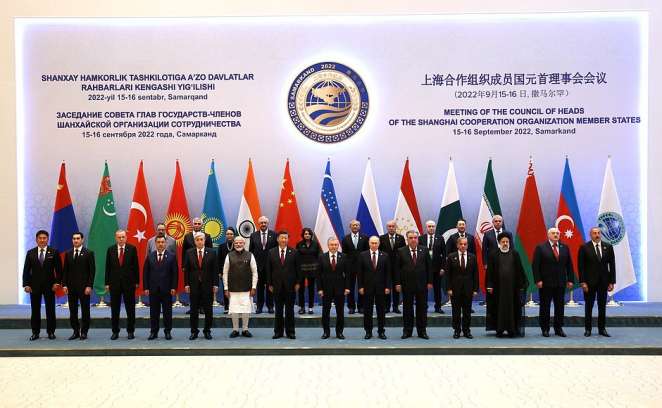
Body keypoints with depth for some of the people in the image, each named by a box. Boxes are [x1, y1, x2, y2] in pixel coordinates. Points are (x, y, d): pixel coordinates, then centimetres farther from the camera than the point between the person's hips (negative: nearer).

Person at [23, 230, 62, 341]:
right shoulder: (30, 253, 6)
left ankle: (51, 332, 11)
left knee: (50, 310, 3)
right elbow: (26, 270, 4)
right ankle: (35, 332, 12)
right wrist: (26, 284, -4)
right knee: (35, 310, 5)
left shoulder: (54, 252, 1)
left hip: (49, 285, -1)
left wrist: (57, 282, -7)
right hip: (34, 286, 1)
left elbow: (58, 269, 1)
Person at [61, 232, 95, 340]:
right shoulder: (68, 253, 10)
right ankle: (76, 331, 14)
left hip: (84, 287, -4)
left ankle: (84, 332, 10)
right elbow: (65, 270, 10)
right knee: (72, 311, 6)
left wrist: (89, 286, -12)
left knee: (85, 310, 2)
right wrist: (64, 284, 0)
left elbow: (92, 271, -5)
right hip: (71, 287, 4)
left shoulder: (88, 253, -2)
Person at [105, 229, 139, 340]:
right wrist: (107, 283, 1)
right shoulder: (110, 250, 4)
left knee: (130, 309, 4)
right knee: (114, 309, 6)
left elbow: (136, 266, 1)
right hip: (114, 282, 2)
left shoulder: (132, 249, -1)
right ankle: (115, 332, 15)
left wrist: (136, 281, -2)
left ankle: (130, 331, 13)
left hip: (129, 282, -1)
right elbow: (108, 267, 5)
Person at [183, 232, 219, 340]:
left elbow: (215, 269, 0)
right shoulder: (189, 253, 3)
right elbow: (186, 270, 4)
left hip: (208, 285, 0)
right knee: (194, 310, 5)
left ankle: (207, 331, 16)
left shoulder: (211, 252, 1)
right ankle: (194, 331, 14)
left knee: (208, 310, 5)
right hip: (194, 285, 1)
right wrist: (186, 284, -3)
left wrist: (215, 284, -4)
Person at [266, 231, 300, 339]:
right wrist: (270, 284, 0)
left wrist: (297, 283, -2)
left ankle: (290, 332, 11)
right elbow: (269, 269, 5)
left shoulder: (293, 252, 2)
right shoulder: (272, 252, 4)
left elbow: (297, 269, 3)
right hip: (277, 286, 1)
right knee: (278, 310, 7)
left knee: (290, 310, 4)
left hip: (290, 286, -1)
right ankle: (278, 332, 14)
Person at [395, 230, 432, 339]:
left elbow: (428, 267, 4)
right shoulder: (401, 251, 0)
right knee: (407, 308, 6)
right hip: (407, 285, -1)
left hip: (422, 284, 1)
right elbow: (398, 268, -1)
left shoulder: (424, 250, 3)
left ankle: (422, 331, 14)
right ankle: (407, 331, 14)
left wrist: (429, 282, 0)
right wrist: (398, 283, -6)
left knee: (422, 308, 6)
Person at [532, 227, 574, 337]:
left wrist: (570, 280, 4)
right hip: (546, 283, -3)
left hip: (561, 282, 4)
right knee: (545, 306, 3)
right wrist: (538, 280, -13)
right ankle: (545, 329, 11)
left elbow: (569, 265, 10)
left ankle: (558, 328, 16)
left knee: (560, 306, 7)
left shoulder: (564, 248, 9)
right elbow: (535, 265, -6)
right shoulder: (540, 248, -3)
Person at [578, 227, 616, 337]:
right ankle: (588, 329, 14)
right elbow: (581, 266, -6)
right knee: (588, 306, 6)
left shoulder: (608, 247, 4)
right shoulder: (584, 248, -4)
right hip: (590, 282, -2)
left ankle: (602, 329, 16)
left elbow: (612, 265, 5)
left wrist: (612, 282, 0)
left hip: (603, 282, 2)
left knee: (602, 306, 7)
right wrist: (583, 282, -12)